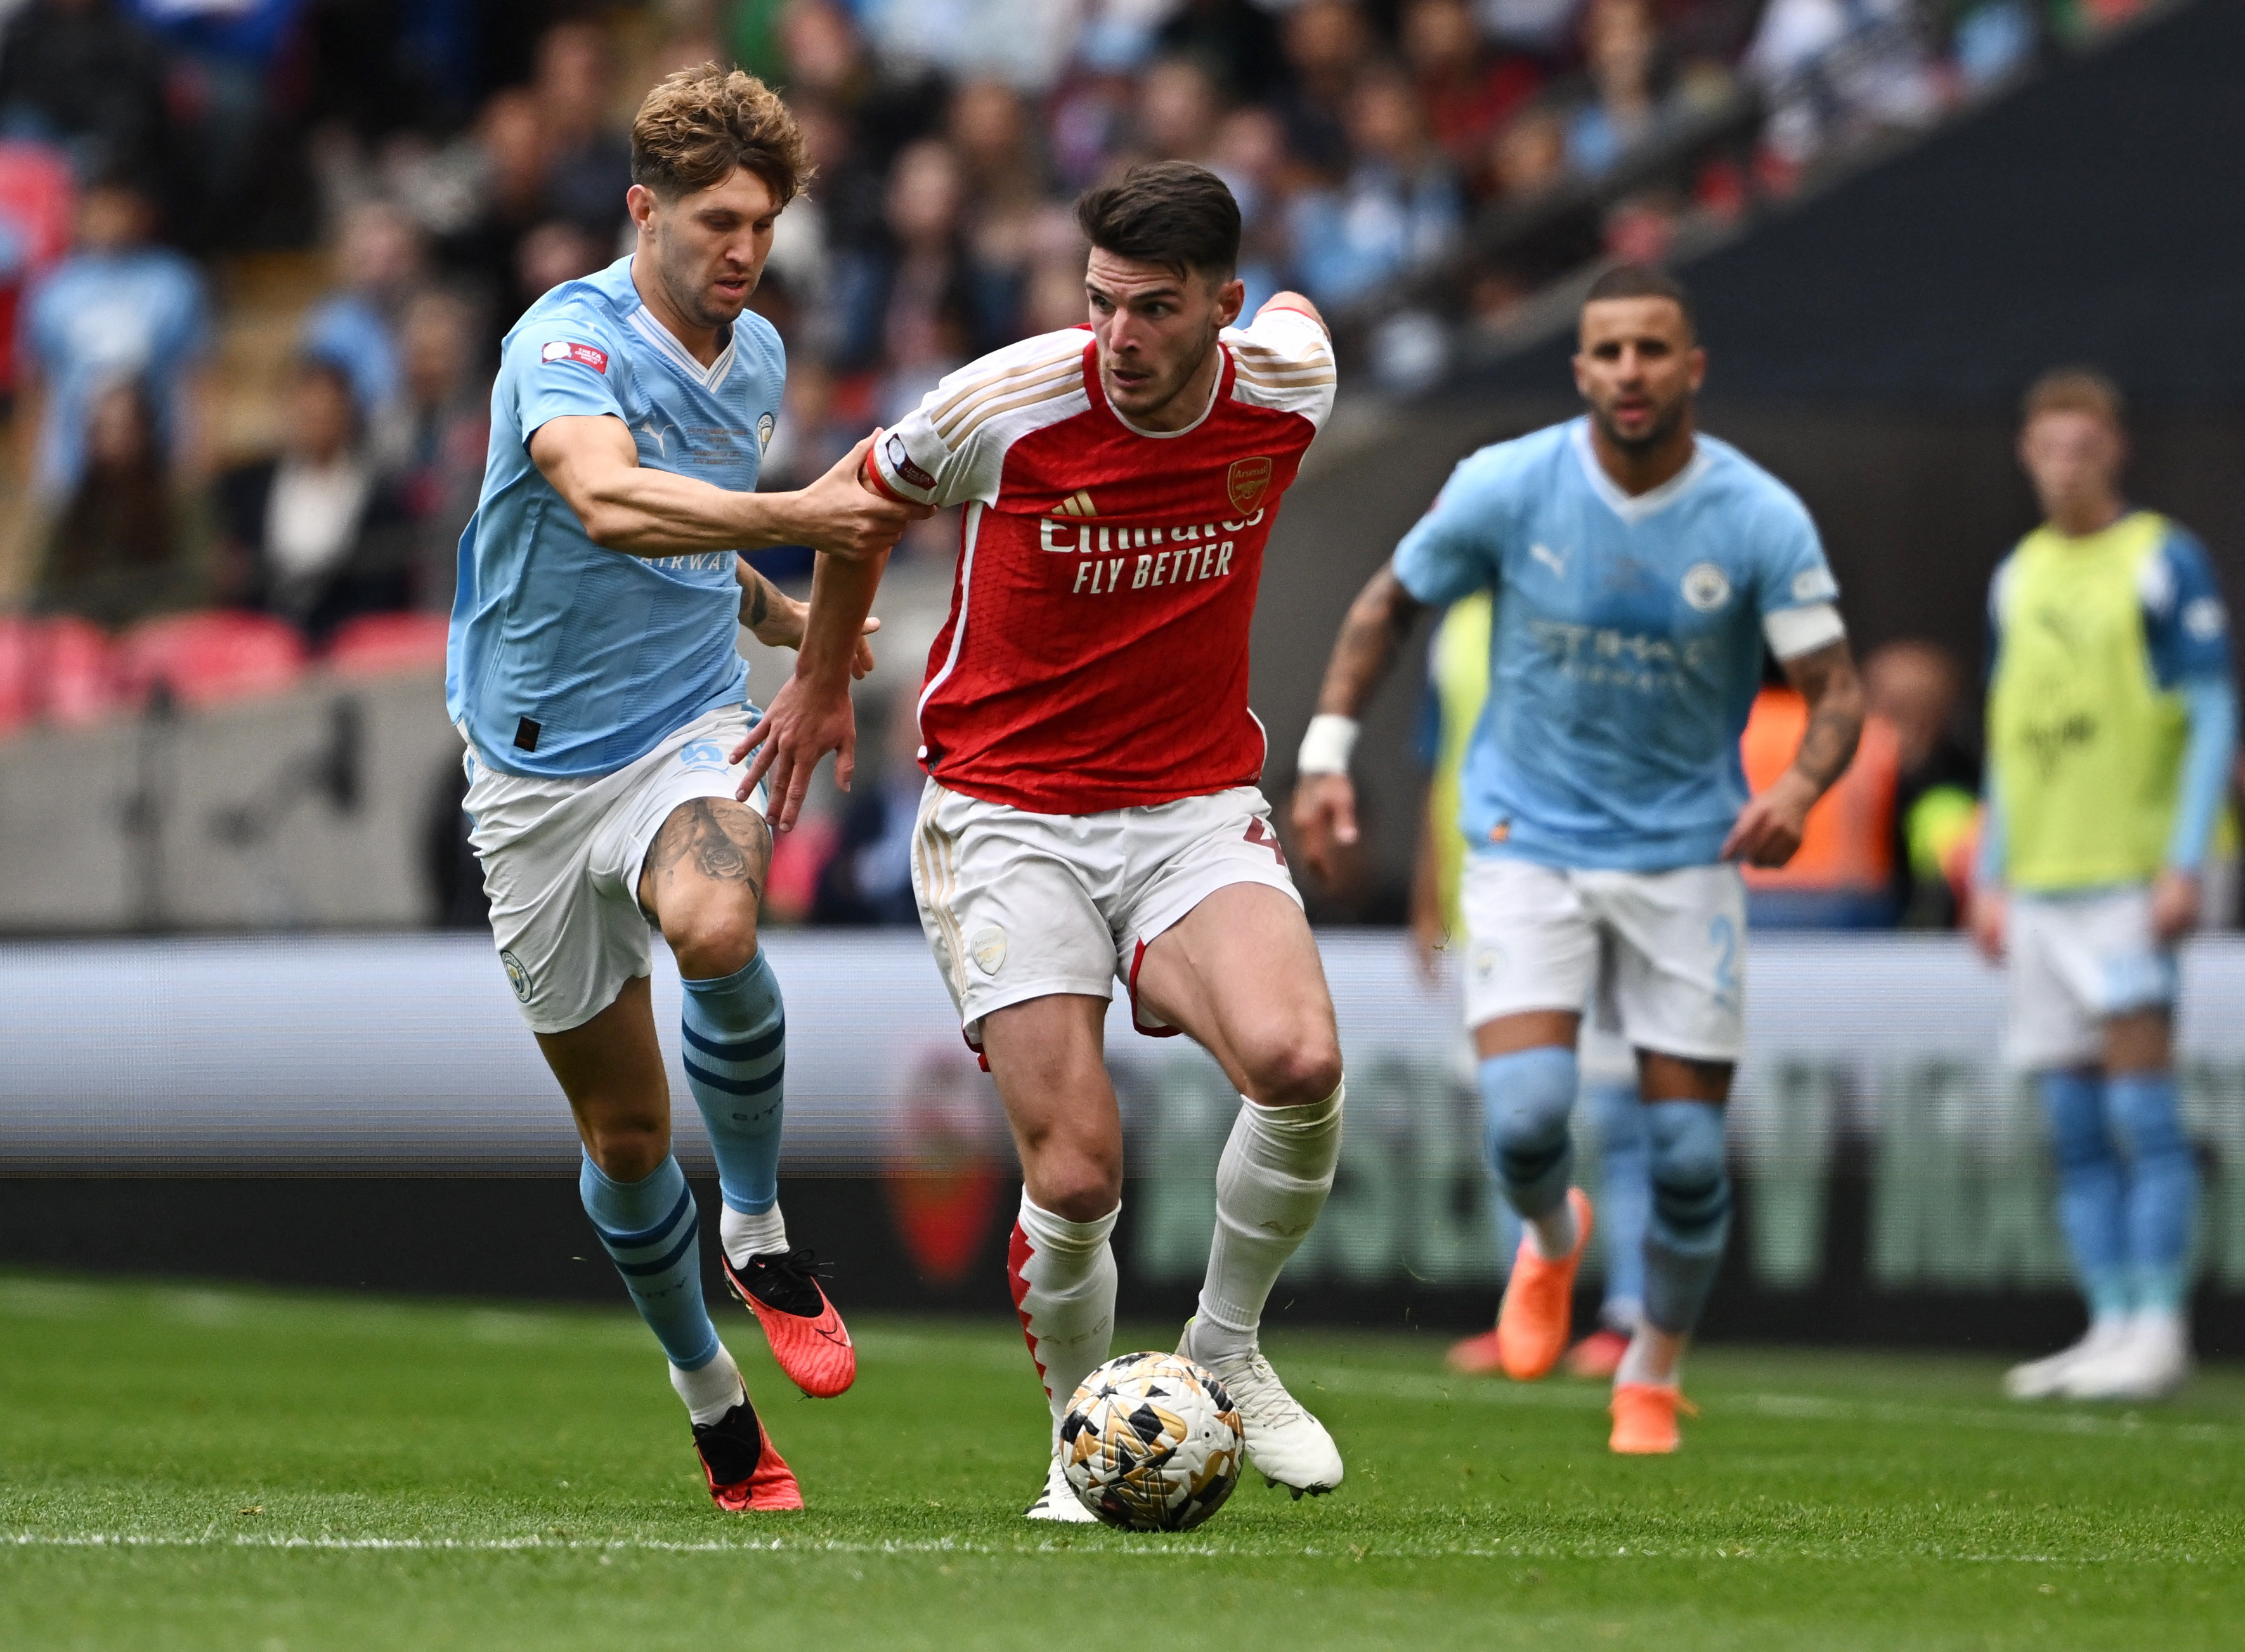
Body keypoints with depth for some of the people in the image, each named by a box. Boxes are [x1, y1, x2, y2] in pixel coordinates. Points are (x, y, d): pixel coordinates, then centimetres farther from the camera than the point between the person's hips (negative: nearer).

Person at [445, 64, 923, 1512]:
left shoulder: (758, 357, 6)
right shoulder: (569, 339, -16)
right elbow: (609, 502, -38)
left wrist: (774, 611, 7)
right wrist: (792, 518, -51)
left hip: (694, 731, 3)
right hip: (538, 770, -3)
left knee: (715, 927, -34)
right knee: (624, 1134, 4)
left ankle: (760, 1230, -12)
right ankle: (710, 1394, 26)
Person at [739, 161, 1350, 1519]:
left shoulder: (1288, 392, -9)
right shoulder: (1007, 405, -16)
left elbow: (1295, 313, 19)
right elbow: (870, 499, 7)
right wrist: (822, 681, 20)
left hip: (1196, 807, 2)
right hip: (1009, 815, -2)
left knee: (1298, 1060, -27)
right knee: (1077, 1176, -13)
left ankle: (1226, 1346, -1)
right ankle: (1088, 1443, 15)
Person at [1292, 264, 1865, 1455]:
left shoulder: (1761, 520, -11)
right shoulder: (1507, 487, -10)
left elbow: (1836, 688, -9)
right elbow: (1388, 604, 6)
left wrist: (1800, 786, -30)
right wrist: (1326, 755, -1)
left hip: (1685, 856, 1)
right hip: (1529, 850, -1)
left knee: (1688, 1155, 0)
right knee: (1525, 1116, -19)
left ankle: (1652, 1378, 26)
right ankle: (1551, 1242, 18)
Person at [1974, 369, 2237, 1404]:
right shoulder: (2017, 577, 16)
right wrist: (1991, 877, 17)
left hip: (2130, 879, -6)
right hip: (2040, 885, 6)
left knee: (2140, 1105, -11)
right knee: (2074, 1125, 5)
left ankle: (2159, 1329, -10)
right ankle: (2110, 1324, 8)